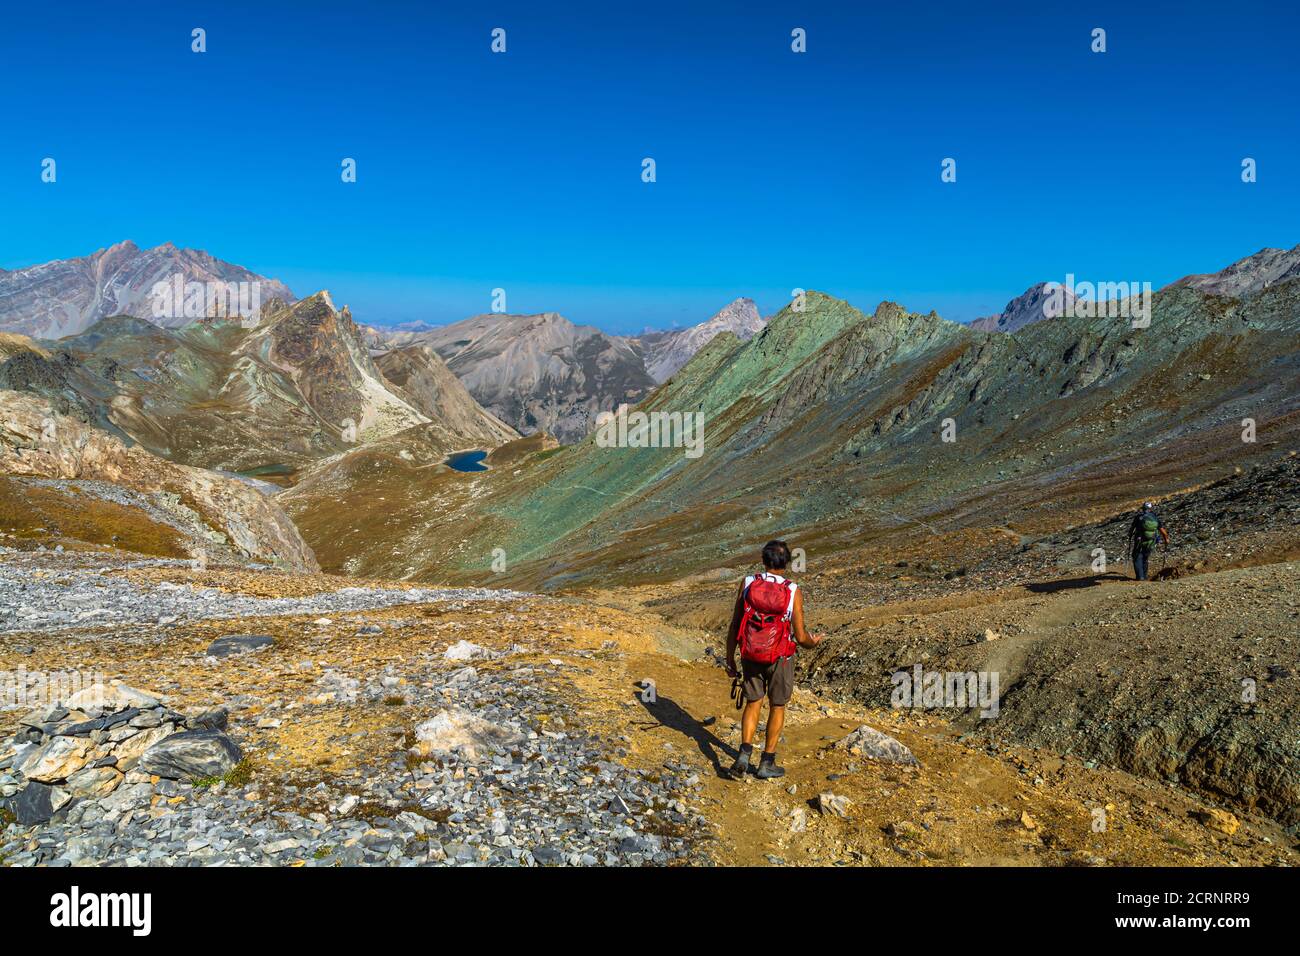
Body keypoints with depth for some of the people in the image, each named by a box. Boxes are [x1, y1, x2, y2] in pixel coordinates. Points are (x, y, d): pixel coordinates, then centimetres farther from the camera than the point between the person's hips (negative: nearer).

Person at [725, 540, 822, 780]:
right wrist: (813, 642, 12)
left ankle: (744, 756, 5)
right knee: (777, 707, 16)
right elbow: (800, 637, -12)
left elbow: (734, 626, -7)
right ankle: (766, 764, 22)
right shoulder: (793, 592, -15)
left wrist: (730, 660, 4)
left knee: (753, 703, 19)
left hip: (750, 656, 2)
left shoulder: (747, 584, -10)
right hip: (780, 658, -2)